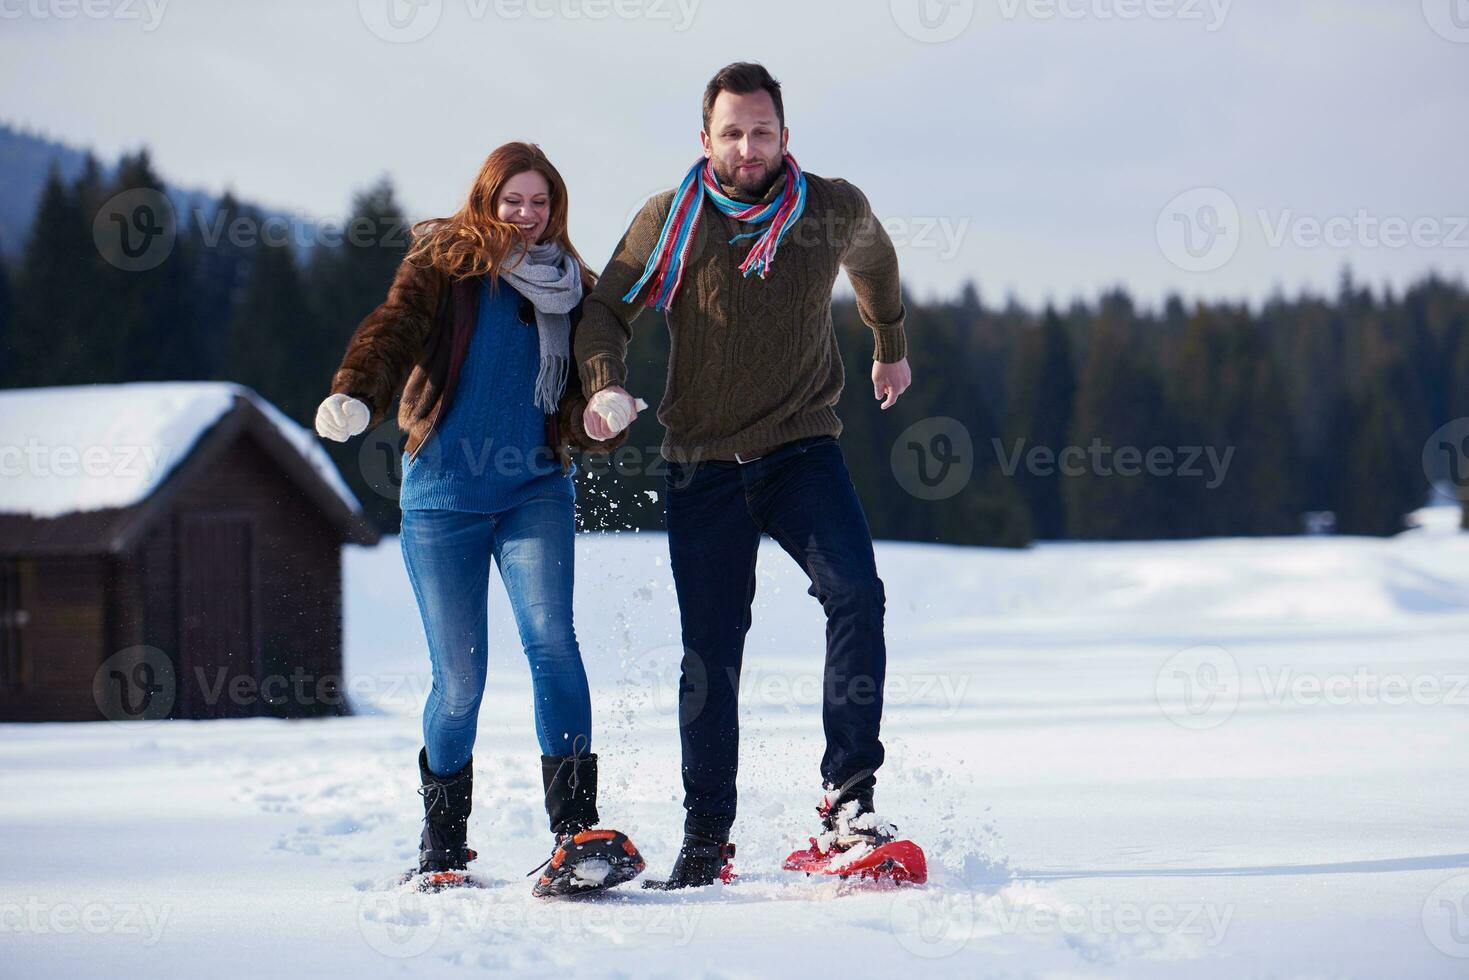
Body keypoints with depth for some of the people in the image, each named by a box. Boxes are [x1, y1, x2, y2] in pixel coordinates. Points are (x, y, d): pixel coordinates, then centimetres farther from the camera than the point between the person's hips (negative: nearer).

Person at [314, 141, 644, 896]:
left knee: (551, 640, -21)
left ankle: (576, 835, -27)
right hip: (442, 495, -2)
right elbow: (393, 331, -17)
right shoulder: (445, 263, 1)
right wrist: (354, 396, -36)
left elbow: (583, 408, 12)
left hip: (536, 491, 2)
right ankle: (441, 846, 21)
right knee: (458, 678, -1)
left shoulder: (572, 288, 11)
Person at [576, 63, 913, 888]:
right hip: (703, 461, 0)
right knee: (711, 653, 2)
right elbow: (608, 310, 3)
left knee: (856, 593, -24)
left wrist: (892, 348, 36)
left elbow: (874, 262, 22)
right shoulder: (669, 221, -4)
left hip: (803, 448, 0)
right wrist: (606, 386, -17)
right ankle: (706, 837, 13)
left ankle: (849, 794, -21)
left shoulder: (835, 209, -1)